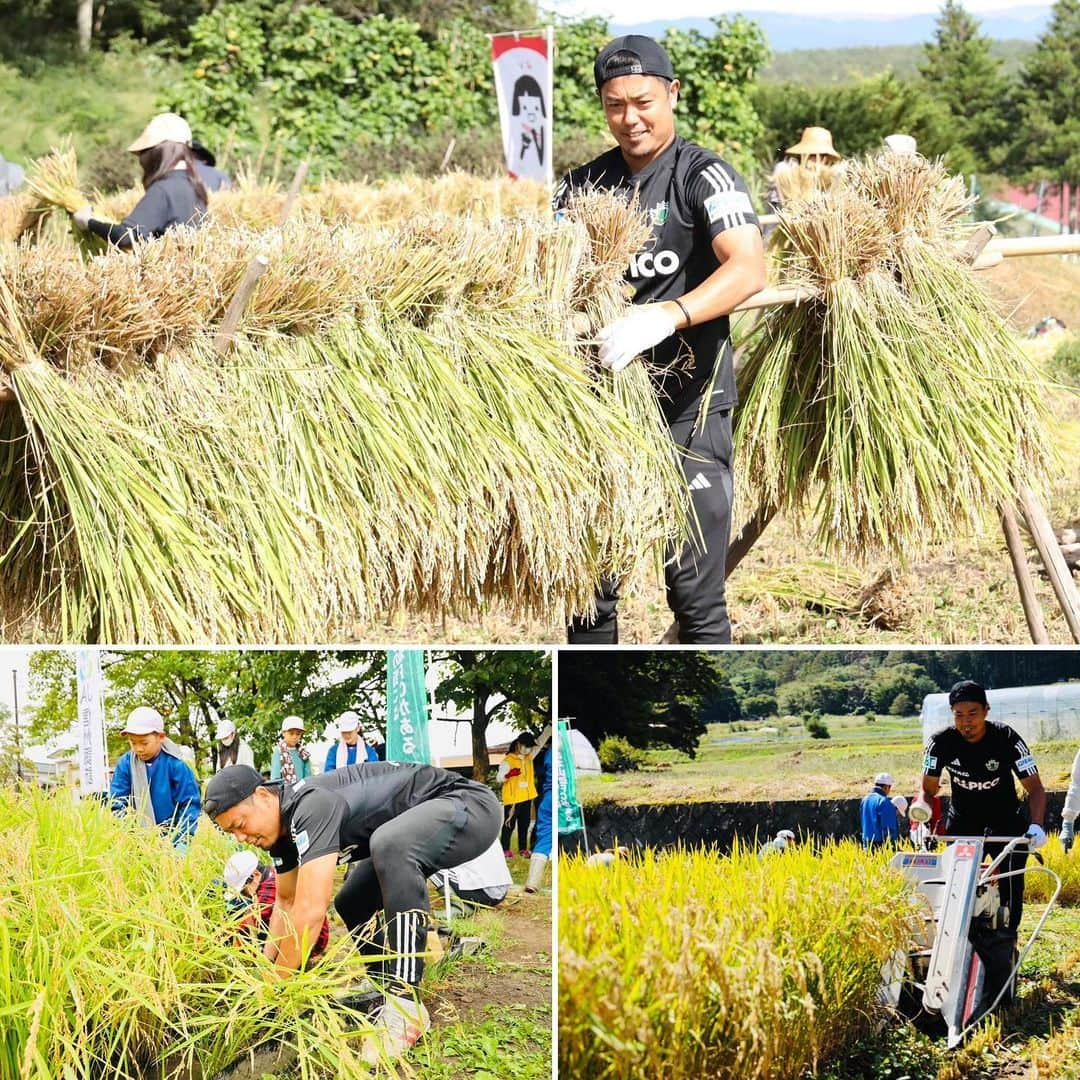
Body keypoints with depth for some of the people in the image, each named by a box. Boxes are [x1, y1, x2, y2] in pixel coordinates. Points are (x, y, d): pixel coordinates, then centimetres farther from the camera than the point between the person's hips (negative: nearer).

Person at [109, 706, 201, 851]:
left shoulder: (175, 764, -10)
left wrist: (184, 840, -14)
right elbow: (117, 800, 1)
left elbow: (190, 804, -8)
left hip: (171, 837, -2)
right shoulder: (125, 763, -2)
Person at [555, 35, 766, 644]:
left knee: (695, 594, -4)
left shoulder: (703, 175, -6)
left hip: (688, 405, -5)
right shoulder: (586, 183, 12)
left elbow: (749, 269, -22)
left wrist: (668, 315, -39)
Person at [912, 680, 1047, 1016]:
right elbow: (928, 788, -7)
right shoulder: (942, 742, -16)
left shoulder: (1006, 739, -22)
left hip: (1005, 821, -2)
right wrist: (921, 805, -30)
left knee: (1008, 896, -13)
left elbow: (1035, 788, -19)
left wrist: (1036, 825, -35)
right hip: (962, 822, 2)